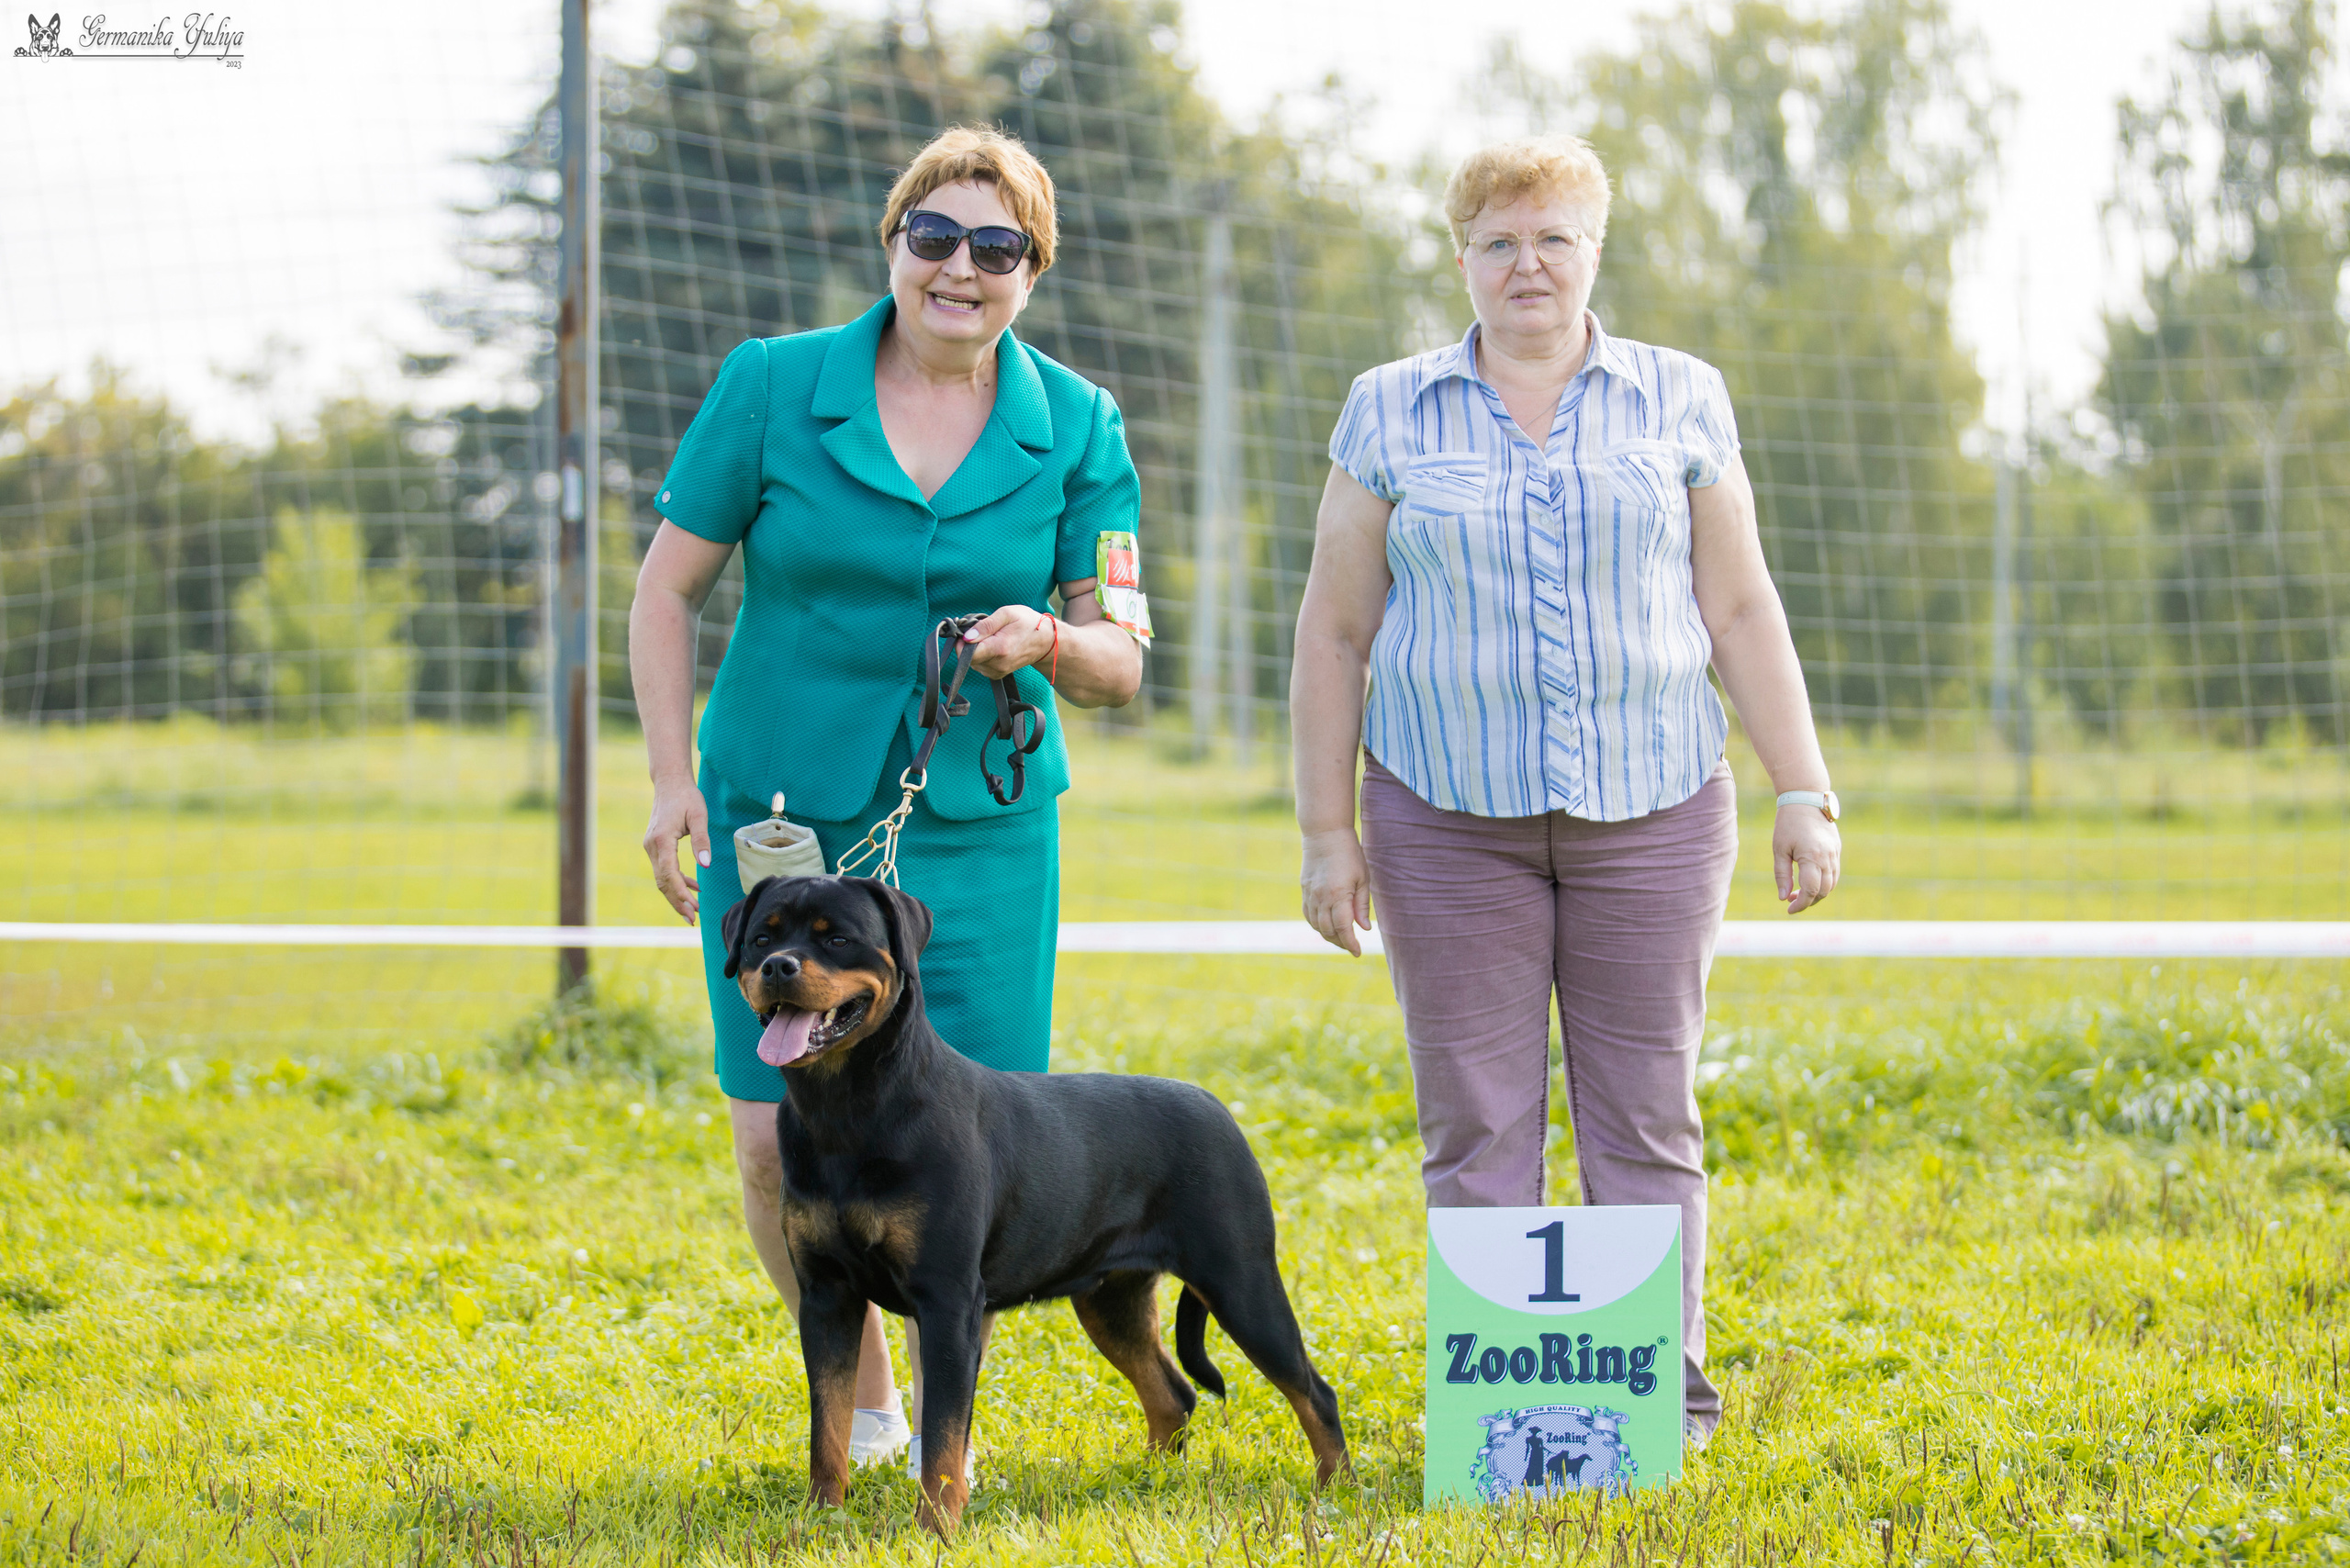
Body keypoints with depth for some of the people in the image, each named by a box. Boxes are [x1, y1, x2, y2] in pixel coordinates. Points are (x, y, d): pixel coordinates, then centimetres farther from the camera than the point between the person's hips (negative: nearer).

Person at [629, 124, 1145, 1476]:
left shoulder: (1076, 428, 2)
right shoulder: (772, 387, -3)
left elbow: (1121, 665, 4)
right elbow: (665, 592, 5)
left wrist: (1051, 641, -19)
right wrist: (675, 780, -4)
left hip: (979, 831, 1)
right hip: (780, 813, 0)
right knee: (779, 1141, -5)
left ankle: (944, 1416, 19)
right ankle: (860, 1397, 20)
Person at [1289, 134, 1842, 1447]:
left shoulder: (1681, 402, 7)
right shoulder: (1390, 415, 6)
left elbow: (1741, 611, 7)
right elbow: (1336, 633, 7)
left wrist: (1807, 797, 2)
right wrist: (1327, 832, 3)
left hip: (1651, 808, 0)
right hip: (1449, 818, 0)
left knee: (1648, 1114, 2)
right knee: (1478, 1120, 1)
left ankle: (1668, 1380, 8)